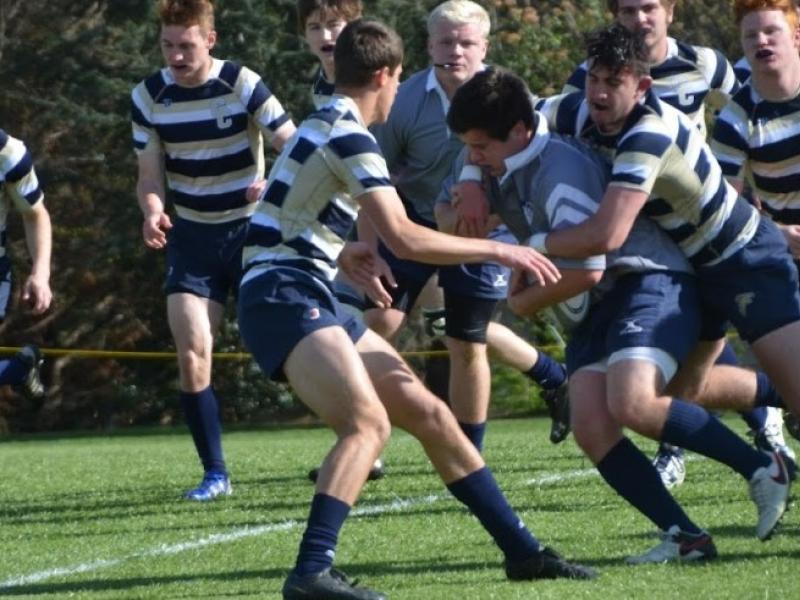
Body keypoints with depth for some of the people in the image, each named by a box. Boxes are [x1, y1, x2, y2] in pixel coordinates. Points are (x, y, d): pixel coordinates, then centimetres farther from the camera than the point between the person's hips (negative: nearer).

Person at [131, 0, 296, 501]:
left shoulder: (243, 85, -13)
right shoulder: (148, 97, -4)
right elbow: (151, 175, 2)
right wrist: (153, 211, -21)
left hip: (253, 229, -2)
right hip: (192, 237, 2)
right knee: (192, 352, -10)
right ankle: (215, 473, -1)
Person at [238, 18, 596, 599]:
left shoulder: (326, 126, 19)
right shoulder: (348, 134, -13)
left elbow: (295, 223, 30)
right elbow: (403, 237, -20)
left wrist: (341, 254, 18)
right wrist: (498, 250, -13)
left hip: (311, 299, 10)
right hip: (283, 296, -10)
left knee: (429, 413, 9)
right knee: (369, 421, -28)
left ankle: (522, 550, 13)